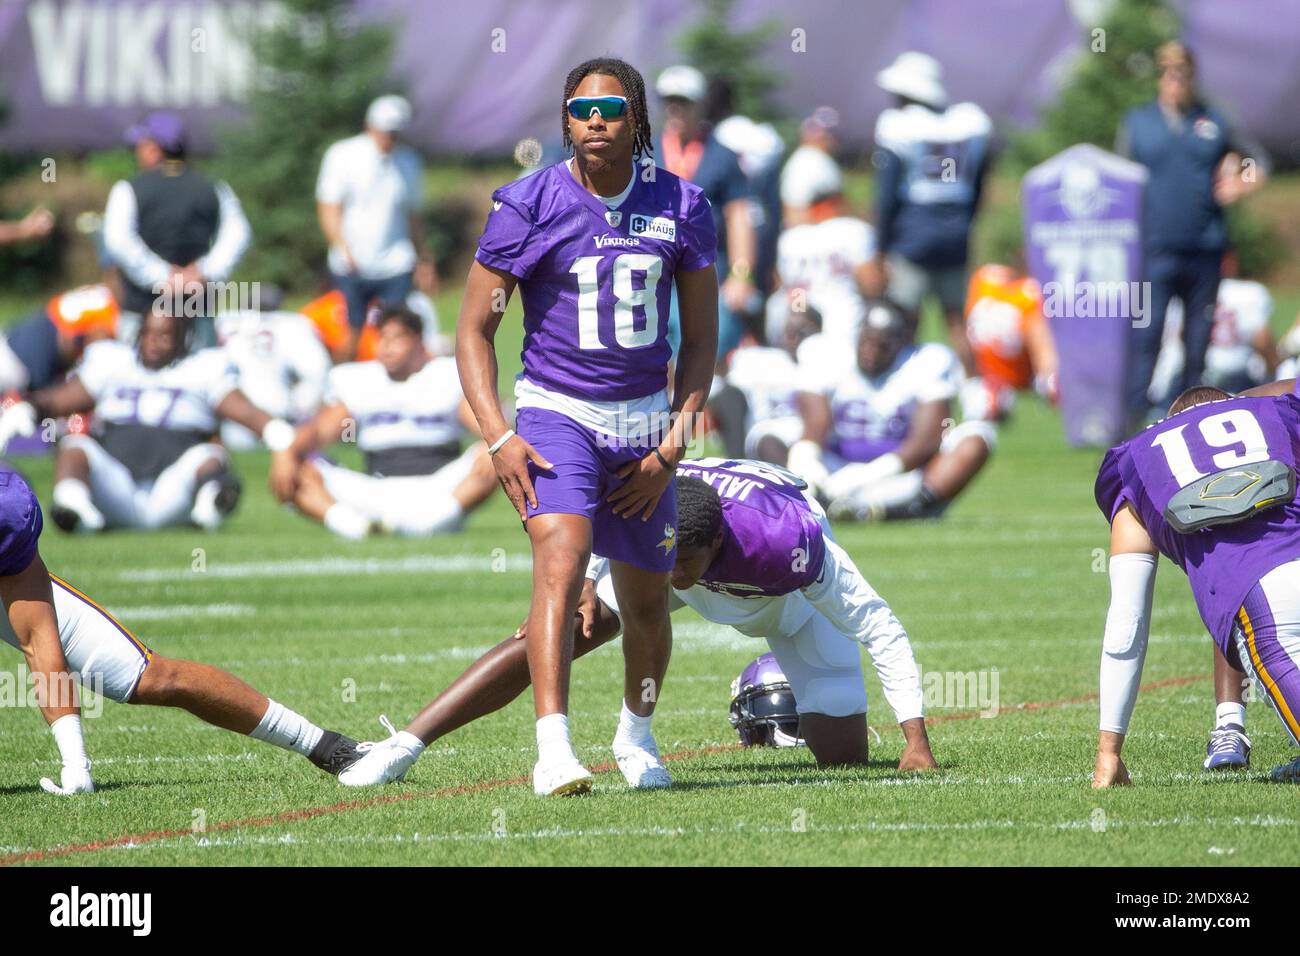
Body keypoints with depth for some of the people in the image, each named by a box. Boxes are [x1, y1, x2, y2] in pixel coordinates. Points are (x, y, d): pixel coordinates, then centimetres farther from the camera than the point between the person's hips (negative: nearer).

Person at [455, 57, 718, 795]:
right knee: (561, 563, -26)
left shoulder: (681, 207, -1)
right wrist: (498, 438, -15)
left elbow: (701, 338, 6)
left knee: (647, 601, 13)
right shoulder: (530, 205, -9)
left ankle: (638, 733, 40)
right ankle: (554, 748, -35)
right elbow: (475, 328, -4)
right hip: (557, 413, -3)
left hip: (644, 423, 3)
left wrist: (673, 447, -2)